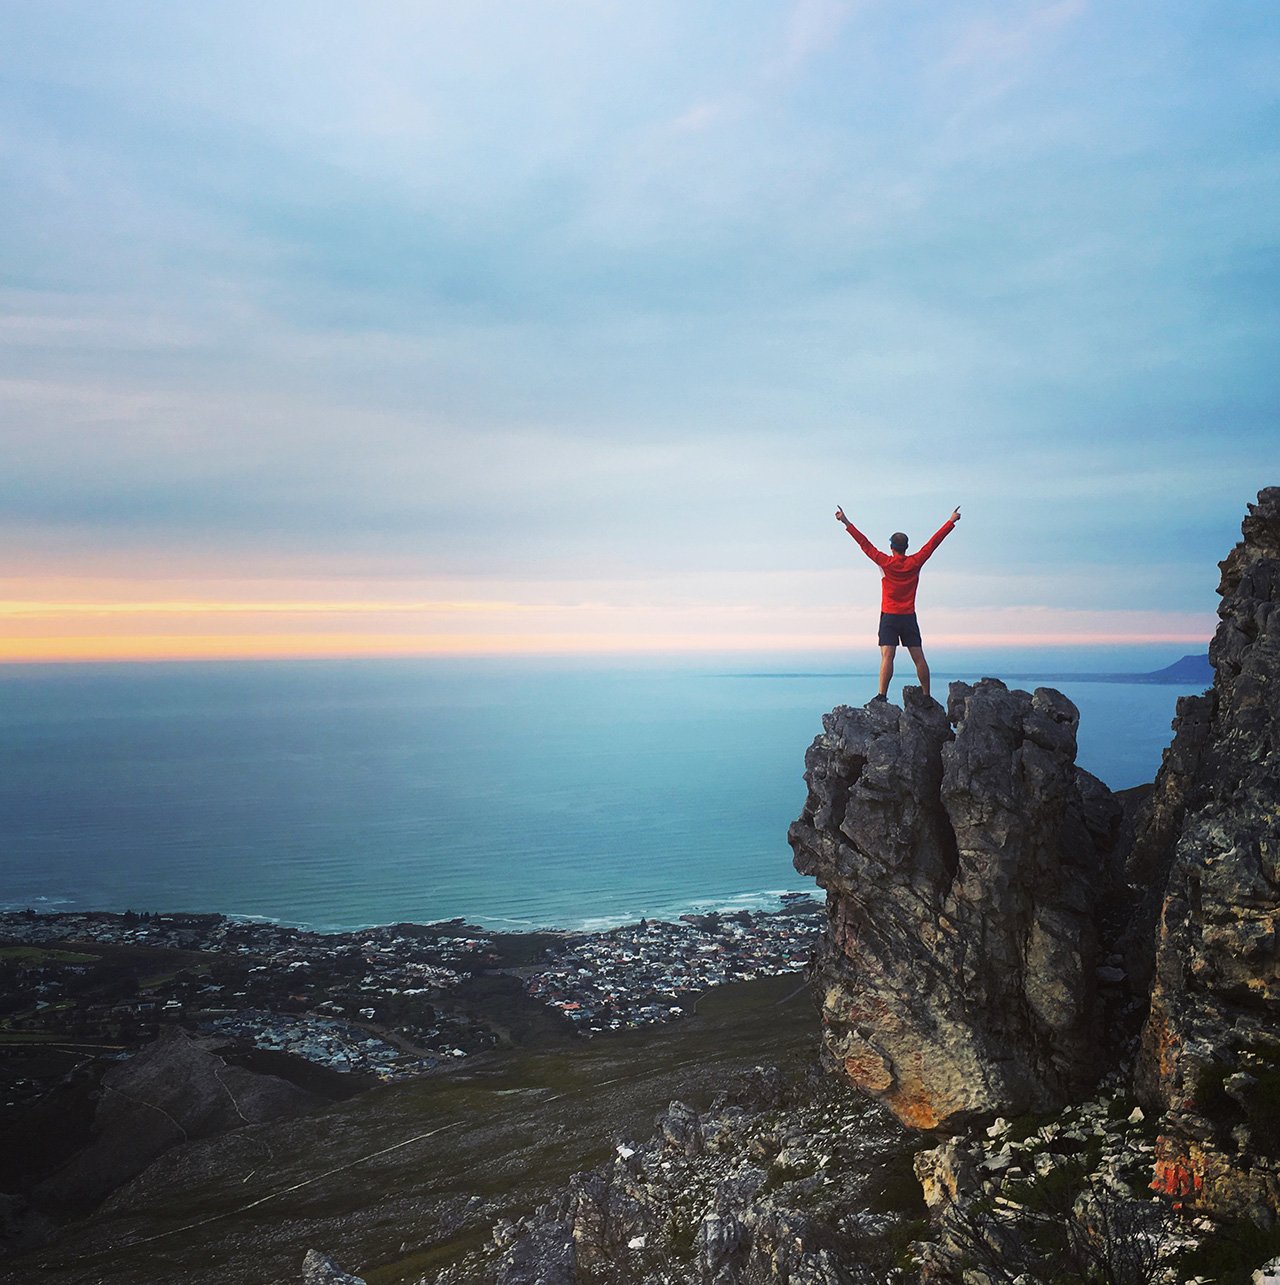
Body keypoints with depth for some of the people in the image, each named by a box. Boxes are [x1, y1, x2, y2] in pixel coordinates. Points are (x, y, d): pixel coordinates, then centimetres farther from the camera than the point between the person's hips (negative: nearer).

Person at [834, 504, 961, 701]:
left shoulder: (886, 563, -6)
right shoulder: (915, 563, 0)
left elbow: (865, 544, -6)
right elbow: (933, 542, 7)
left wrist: (847, 523, -3)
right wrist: (951, 521, 16)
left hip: (889, 617, -3)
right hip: (909, 618, 3)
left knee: (887, 657, -12)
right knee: (919, 658, 6)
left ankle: (882, 696, -21)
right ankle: (927, 696, 12)